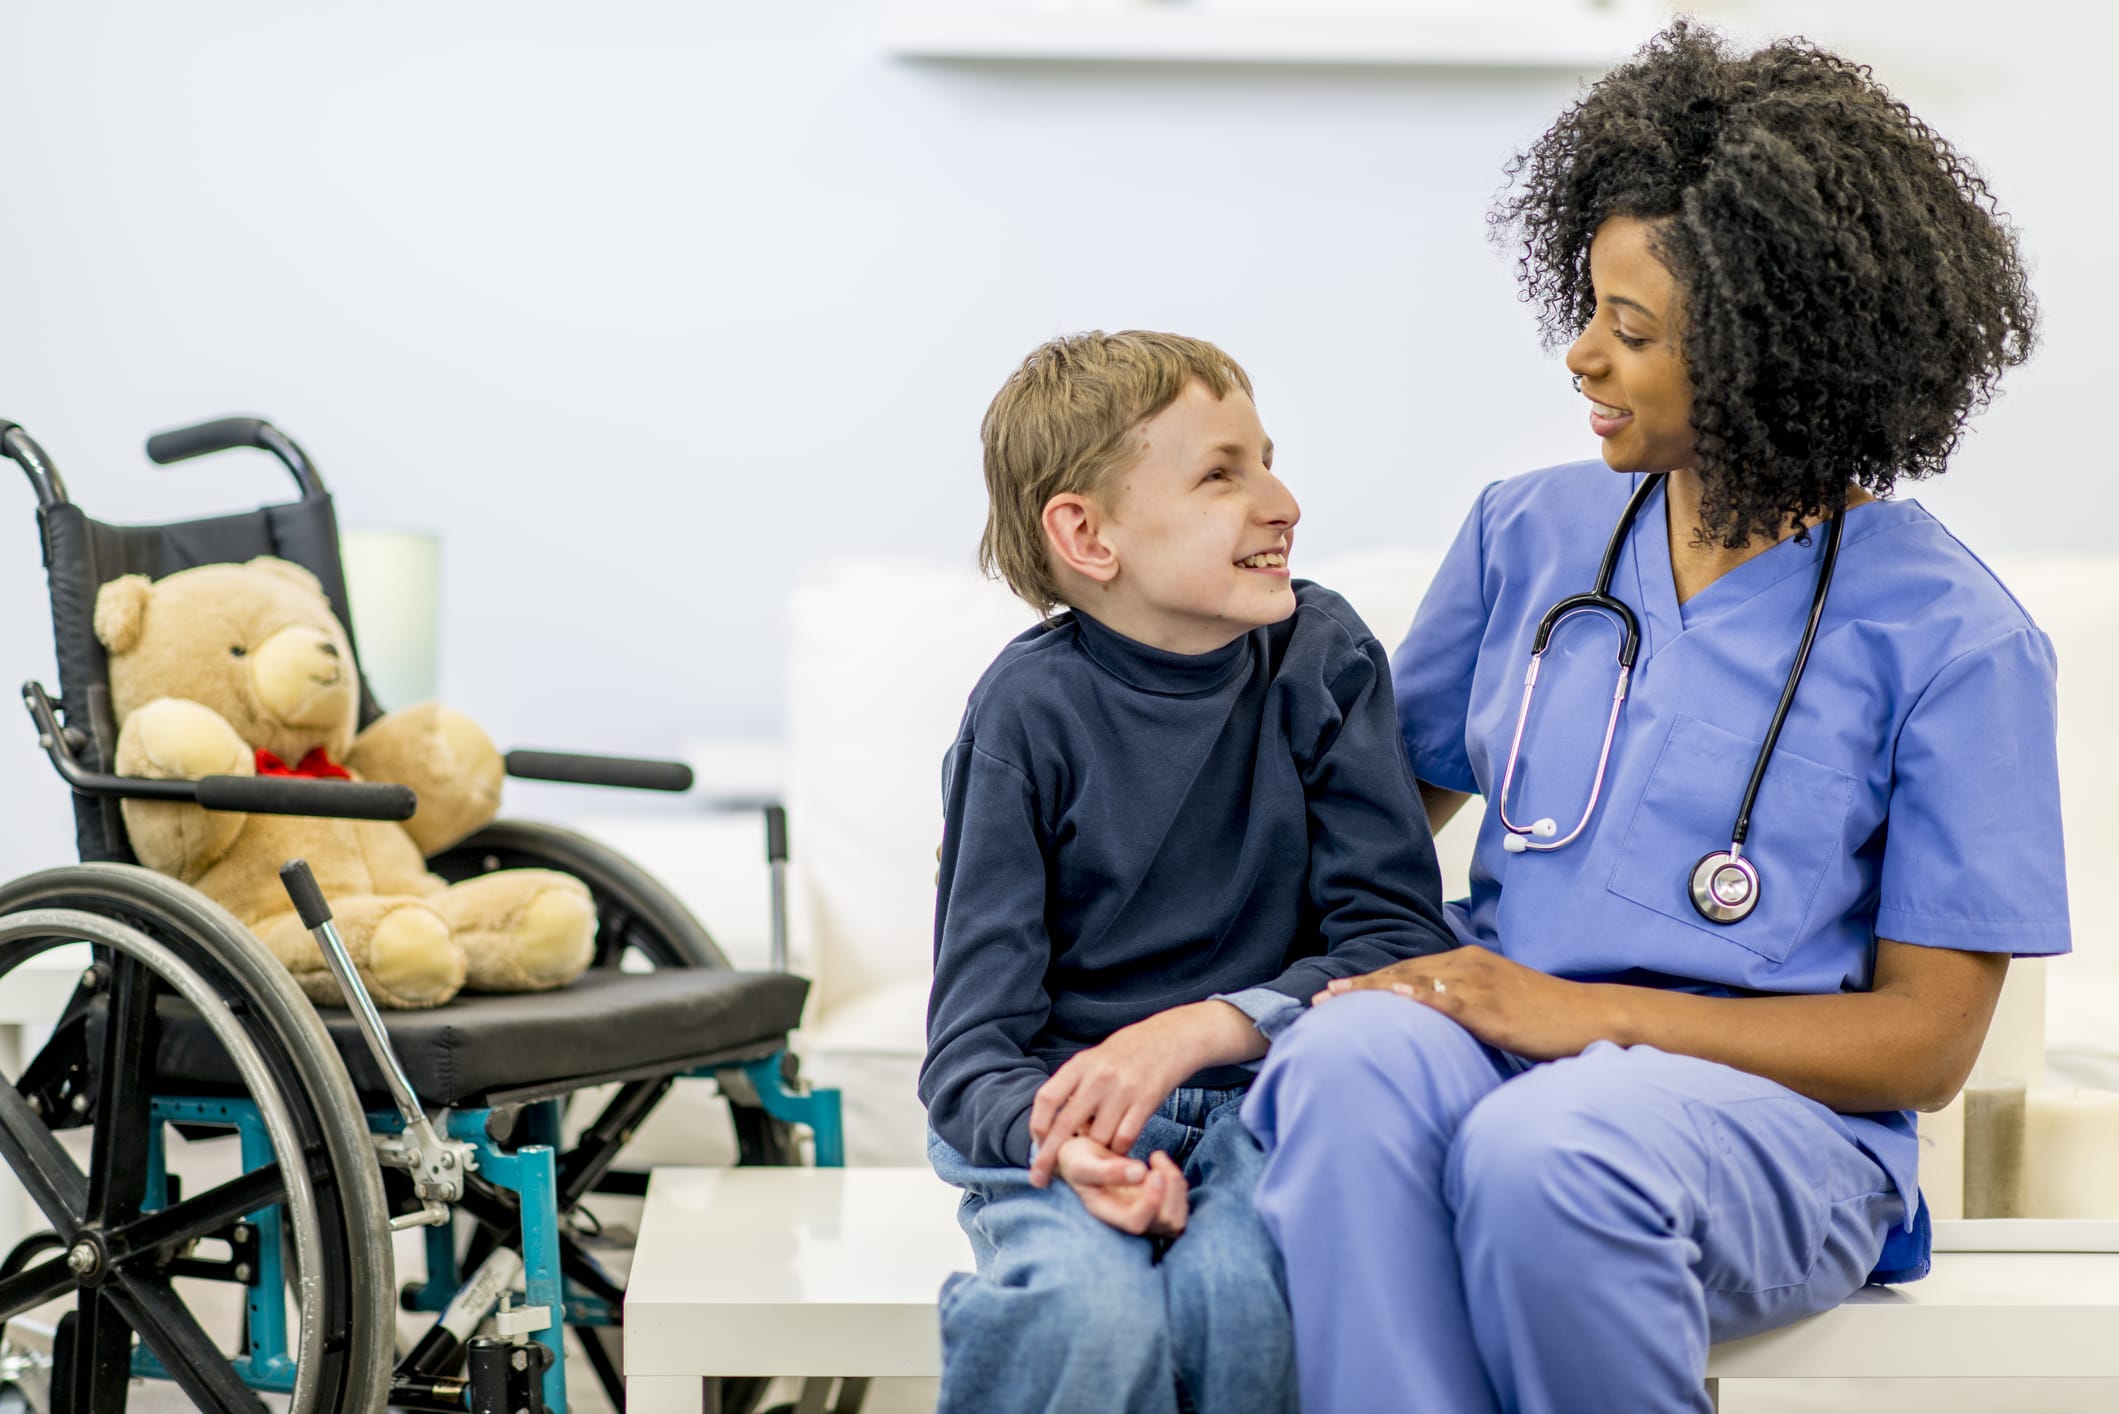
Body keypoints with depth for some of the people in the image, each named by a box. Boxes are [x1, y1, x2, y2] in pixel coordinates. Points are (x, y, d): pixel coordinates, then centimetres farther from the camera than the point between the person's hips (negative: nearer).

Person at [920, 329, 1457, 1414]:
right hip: (1065, 1098, -2)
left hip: (1268, 1092, 2)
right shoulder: (1032, 708, -5)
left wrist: (1202, 1028, -18)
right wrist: (1063, 1144, -28)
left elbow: (1400, 937, -2)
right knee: (1089, 1318, -34)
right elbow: (971, 1046, -6)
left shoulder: (1320, 655, 2)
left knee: (1241, 1300, -31)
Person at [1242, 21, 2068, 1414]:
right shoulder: (1530, 532, 13)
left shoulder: (1948, 633, -2)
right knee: (1349, 1059, -33)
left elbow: (1925, 1039, -3)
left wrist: (1588, 1014, -13)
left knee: (1543, 1149, -38)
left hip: (1777, 1116, -3)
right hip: (1506, 1052, 4)